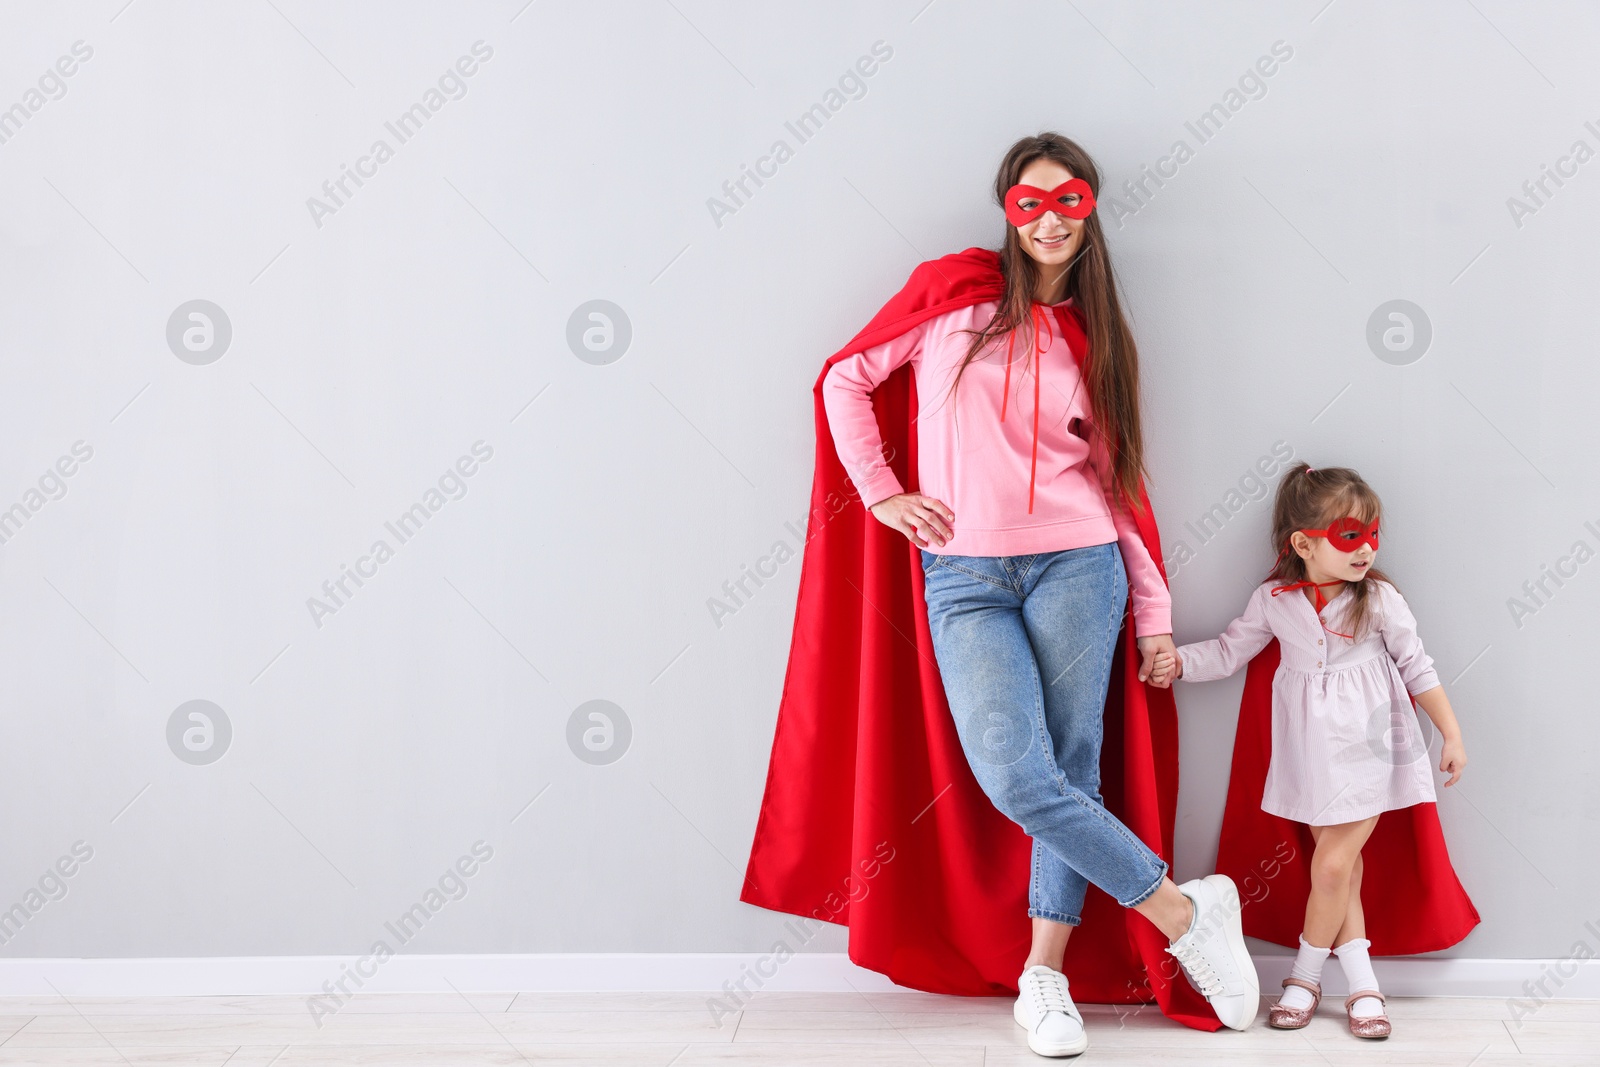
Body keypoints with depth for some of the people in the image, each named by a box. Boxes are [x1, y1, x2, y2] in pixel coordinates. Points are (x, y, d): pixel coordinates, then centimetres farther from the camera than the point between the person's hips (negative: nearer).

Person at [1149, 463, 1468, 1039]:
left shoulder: (1380, 599, -7)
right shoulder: (1273, 601, -3)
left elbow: (1417, 668, 0)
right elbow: (1230, 650, 7)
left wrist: (1452, 734, 3)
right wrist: (1178, 660, -7)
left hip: (1366, 751, -2)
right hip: (1311, 753, 3)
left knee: (1332, 865, -4)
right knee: (1339, 866, 8)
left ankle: (1305, 976, 13)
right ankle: (1362, 982, 17)